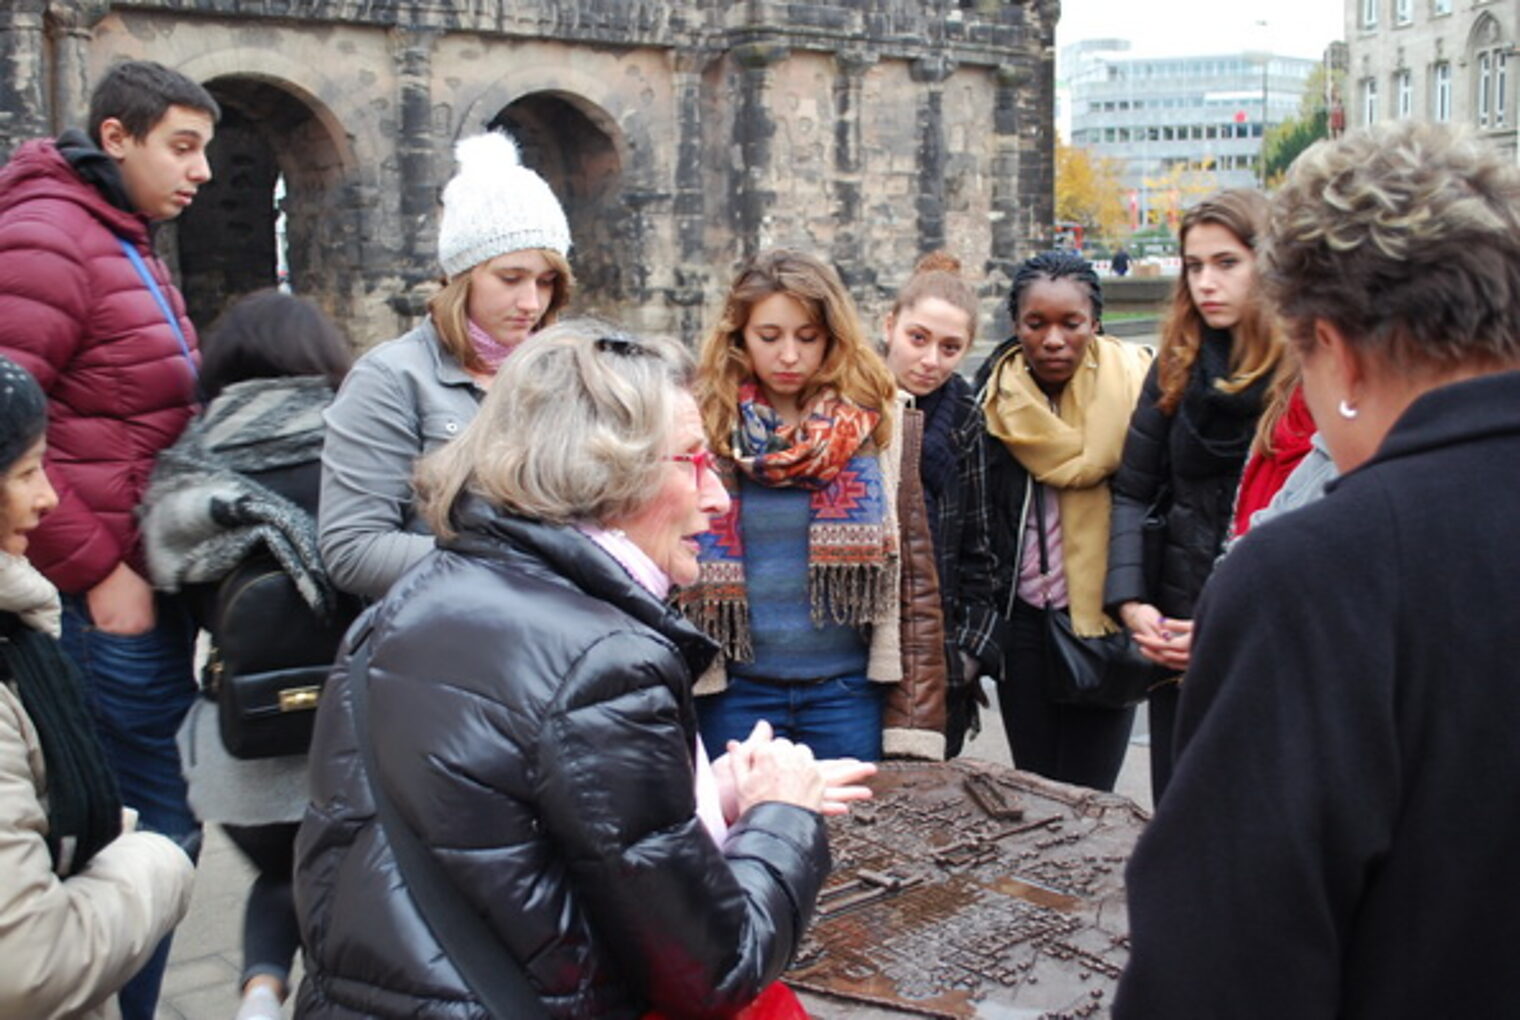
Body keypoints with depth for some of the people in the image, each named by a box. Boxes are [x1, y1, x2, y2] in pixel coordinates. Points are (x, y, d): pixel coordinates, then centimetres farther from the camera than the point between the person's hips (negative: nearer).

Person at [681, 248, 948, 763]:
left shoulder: (881, 427, 0)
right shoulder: (704, 427, -1)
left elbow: (916, 575, 1)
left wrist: (915, 720, -3)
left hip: (848, 692, 0)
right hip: (733, 694, 0)